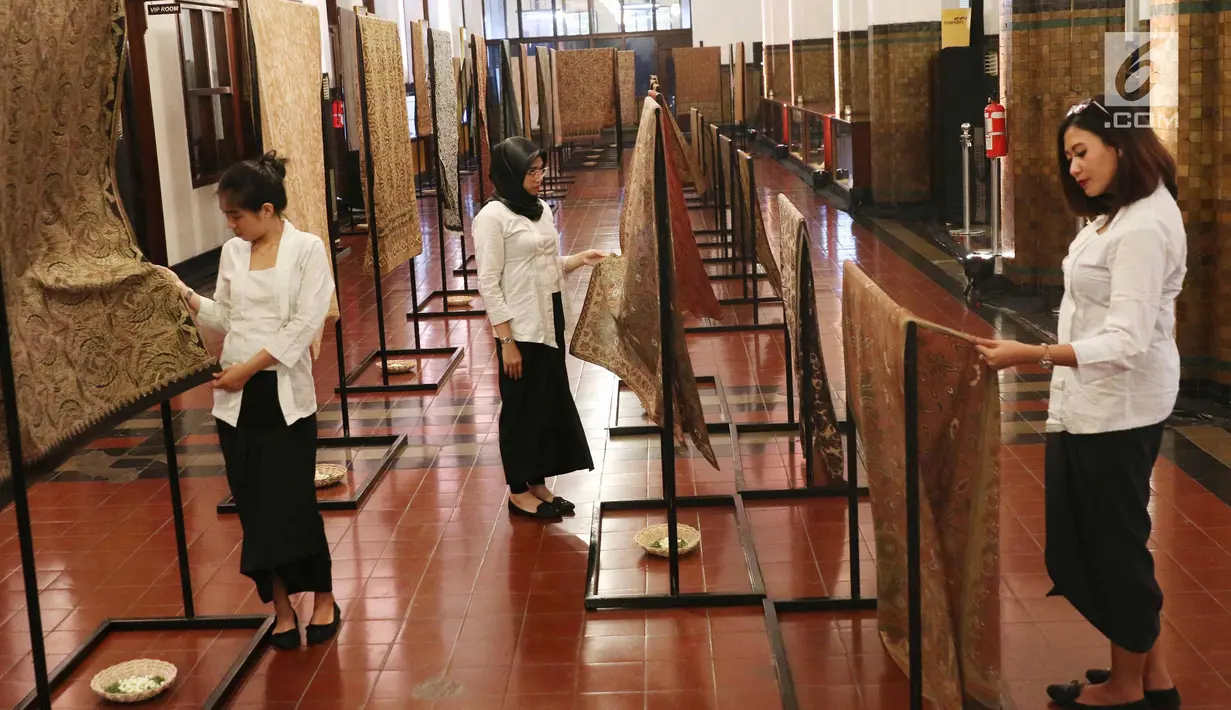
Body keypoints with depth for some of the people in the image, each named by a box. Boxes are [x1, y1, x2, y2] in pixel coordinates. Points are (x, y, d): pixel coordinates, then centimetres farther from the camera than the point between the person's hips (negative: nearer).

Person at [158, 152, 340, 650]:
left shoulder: (307, 249, -5)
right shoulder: (232, 253, 9)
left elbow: (304, 324, -12)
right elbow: (224, 318, 12)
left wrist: (251, 366, -14)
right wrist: (184, 295, -2)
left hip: (285, 392, -4)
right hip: (235, 396, 4)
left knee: (293, 501, -3)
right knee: (255, 505, 6)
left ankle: (322, 598, 17)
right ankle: (281, 606, 19)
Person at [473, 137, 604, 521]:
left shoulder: (541, 209, 9)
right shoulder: (492, 217, -14)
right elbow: (489, 285, -16)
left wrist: (580, 259, 0)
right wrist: (507, 341, -18)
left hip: (550, 323, 8)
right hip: (520, 329, -8)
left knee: (552, 403, 13)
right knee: (522, 408, 3)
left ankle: (538, 483, 27)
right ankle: (518, 492, 17)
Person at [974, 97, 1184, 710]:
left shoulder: (1143, 228, -21)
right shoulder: (1122, 212, 11)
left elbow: (1126, 343, -29)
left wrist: (1031, 356, -36)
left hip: (1118, 410, -10)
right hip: (1091, 406, 10)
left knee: (1114, 543, 5)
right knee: (1085, 540, 16)